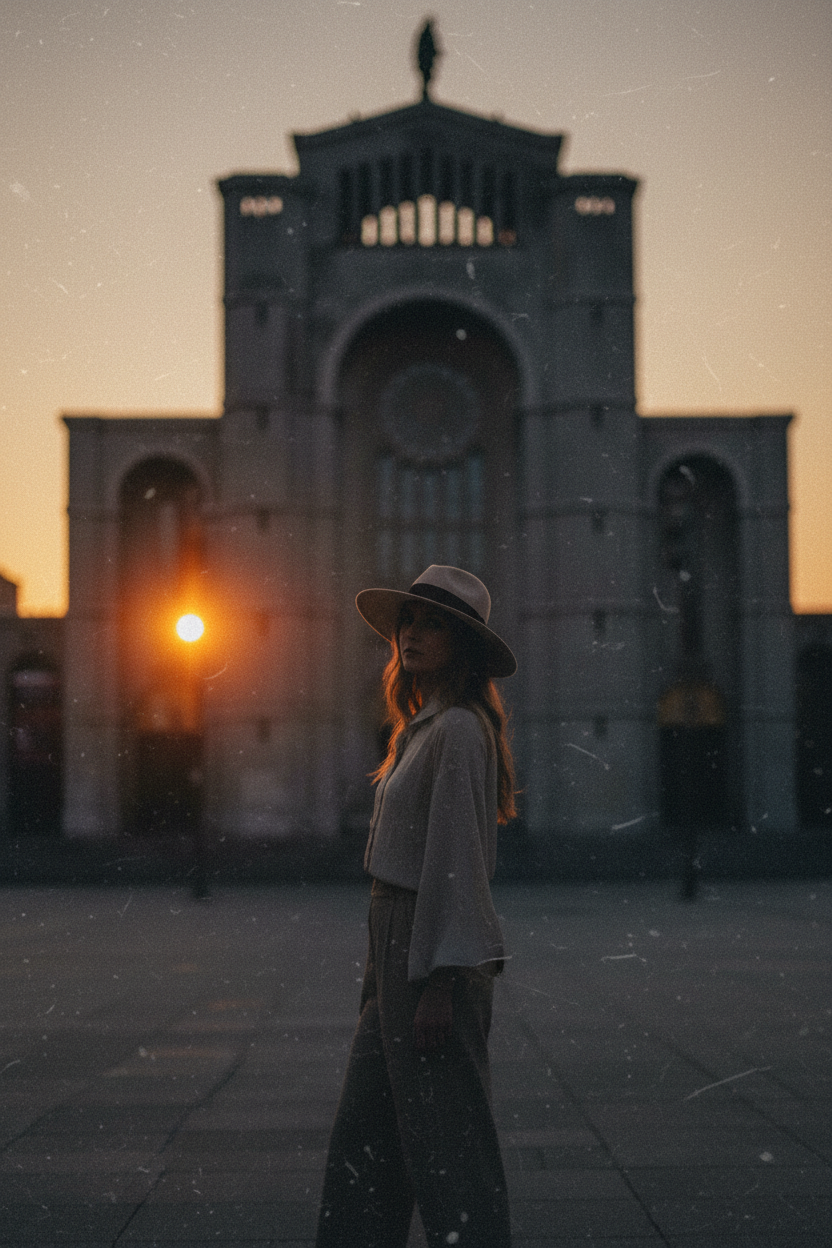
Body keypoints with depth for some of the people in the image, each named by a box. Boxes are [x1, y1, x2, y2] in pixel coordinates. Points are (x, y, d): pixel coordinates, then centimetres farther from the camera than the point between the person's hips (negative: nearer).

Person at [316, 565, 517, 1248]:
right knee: (364, 1136, 14)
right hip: (401, 951, 10)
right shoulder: (423, 729, 16)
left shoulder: (459, 731, -14)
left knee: (444, 1140, -3)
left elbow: (455, 859, -19)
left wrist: (439, 983, -21)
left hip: (437, 958, -10)